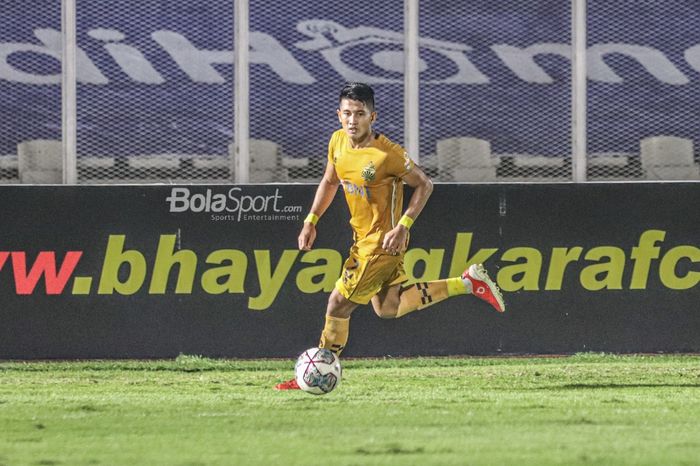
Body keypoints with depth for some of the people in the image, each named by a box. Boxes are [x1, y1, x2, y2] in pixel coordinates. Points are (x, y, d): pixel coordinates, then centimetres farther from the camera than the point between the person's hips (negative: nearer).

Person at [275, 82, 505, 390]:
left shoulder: (386, 154, -25)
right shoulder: (338, 142, -3)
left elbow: (423, 185, -14)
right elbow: (329, 182, 15)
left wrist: (402, 227, -22)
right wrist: (311, 222, 10)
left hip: (382, 242, -9)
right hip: (363, 236, 9)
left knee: (339, 303, -6)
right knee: (388, 308, 19)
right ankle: (469, 283, 25)